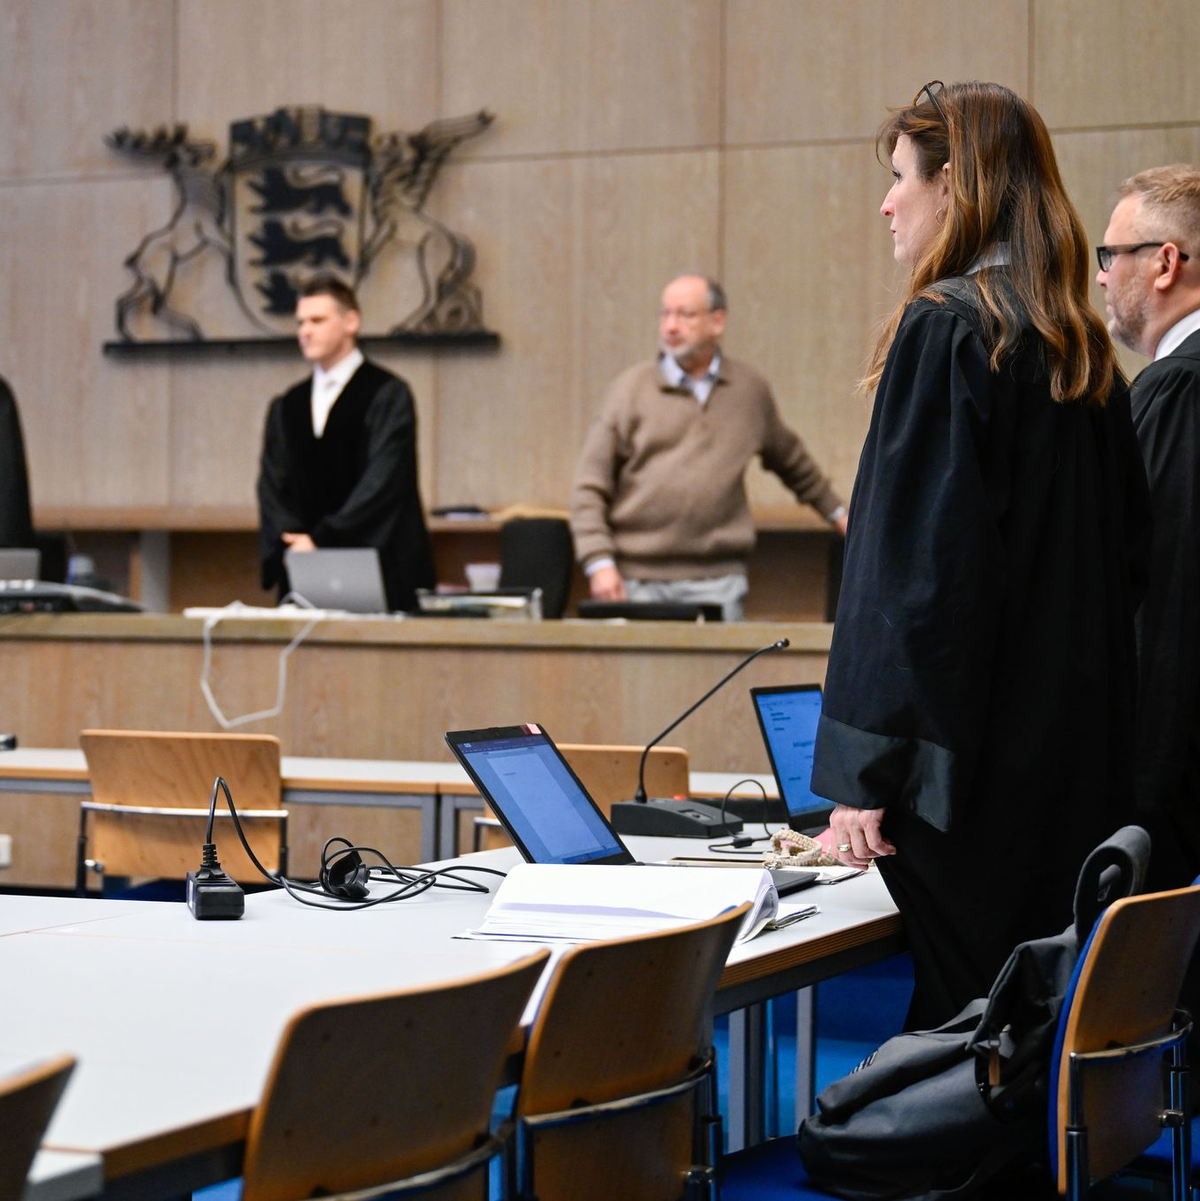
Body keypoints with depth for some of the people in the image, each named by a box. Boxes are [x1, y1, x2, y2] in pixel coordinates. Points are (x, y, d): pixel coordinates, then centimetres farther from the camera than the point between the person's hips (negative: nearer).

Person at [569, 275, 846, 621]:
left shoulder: (751, 389, 12)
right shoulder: (632, 387, 4)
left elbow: (792, 461, 29)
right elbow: (590, 485, 1)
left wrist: (836, 512, 35)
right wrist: (599, 563, -9)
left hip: (716, 581, 1)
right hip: (637, 580, -1)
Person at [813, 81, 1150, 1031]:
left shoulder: (946, 328, -12)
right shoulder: (1081, 343, 11)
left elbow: (912, 561, -18)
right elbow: (1127, 545, 16)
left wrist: (862, 773, -17)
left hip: (975, 757, -8)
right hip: (1080, 758, 8)